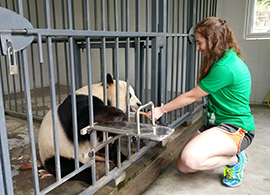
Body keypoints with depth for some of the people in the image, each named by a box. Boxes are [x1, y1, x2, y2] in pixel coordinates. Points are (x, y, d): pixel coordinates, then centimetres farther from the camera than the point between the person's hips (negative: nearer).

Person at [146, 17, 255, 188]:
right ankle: (225, 153, 18)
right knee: (183, 167, -1)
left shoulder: (225, 68, -24)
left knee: (191, 159, -32)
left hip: (236, 128, -9)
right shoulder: (224, 59, 9)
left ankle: (235, 160, -3)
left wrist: (162, 110, -5)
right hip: (216, 123, 9)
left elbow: (191, 96, -16)